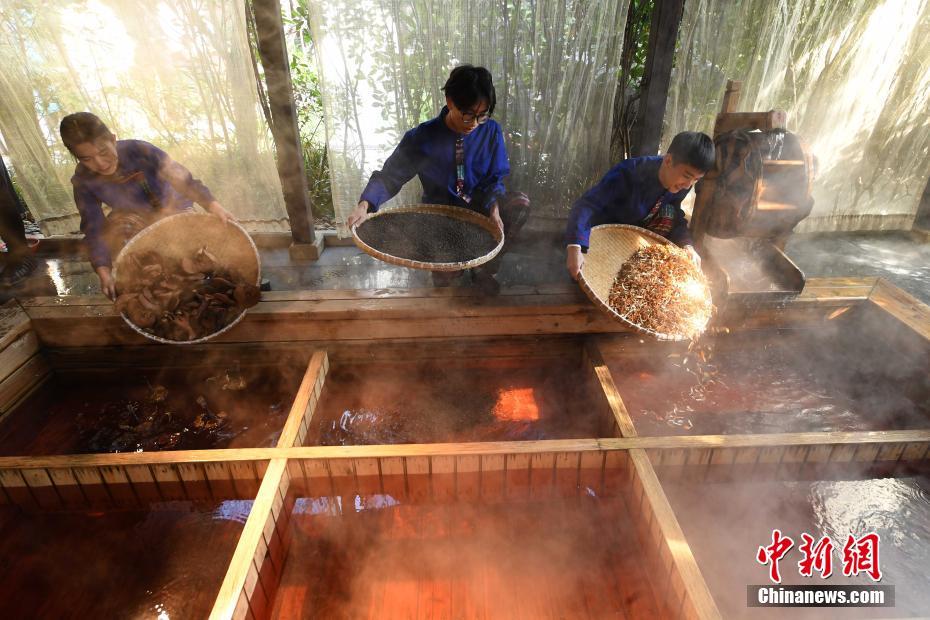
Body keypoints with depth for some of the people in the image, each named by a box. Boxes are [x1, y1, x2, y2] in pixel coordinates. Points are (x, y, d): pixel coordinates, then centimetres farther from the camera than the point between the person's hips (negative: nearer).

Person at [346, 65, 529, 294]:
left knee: (520, 203, -26)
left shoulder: (491, 131, -13)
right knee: (443, 277, -22)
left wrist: (493, 206, -26)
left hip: (479, 206, 3)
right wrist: (365, 204, -35)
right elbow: (390, 175, -17)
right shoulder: (423, 137, -19)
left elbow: (495, 178, -5)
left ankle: (486, 269, -9)